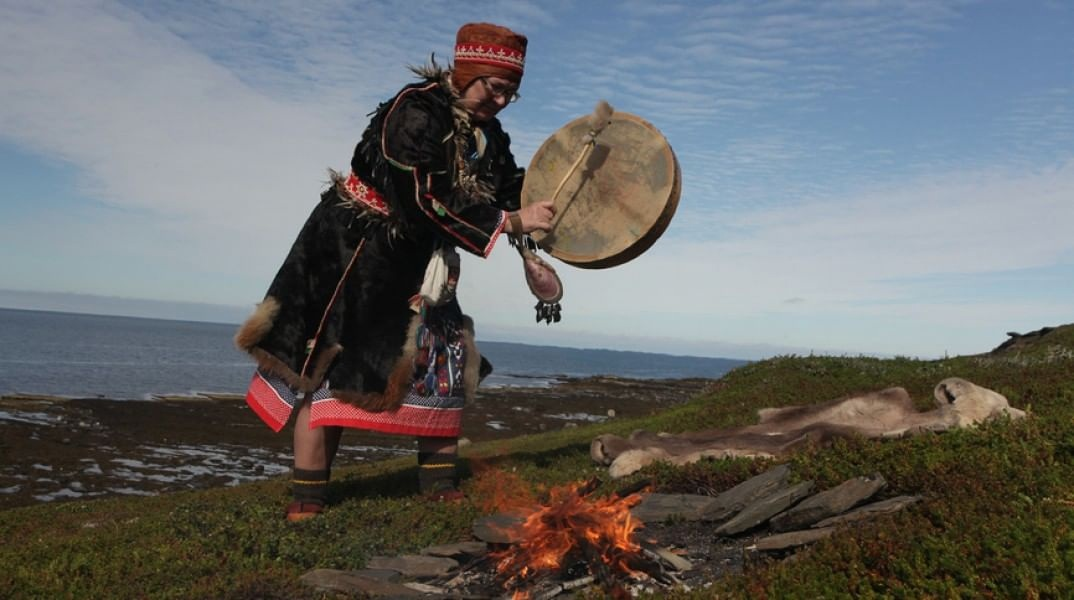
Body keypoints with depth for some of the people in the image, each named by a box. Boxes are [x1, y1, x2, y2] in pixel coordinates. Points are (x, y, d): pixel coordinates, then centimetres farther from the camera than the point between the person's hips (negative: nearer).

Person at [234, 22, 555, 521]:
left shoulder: (488, 135, 4)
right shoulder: (416, 111, -23)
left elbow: (511, 193, 8)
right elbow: (429, 202, -30)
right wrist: (513, 223, -27)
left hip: (418, 263, 8)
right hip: (355, 251, -8)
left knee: (444, 366, 4)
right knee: (332, 366, -5)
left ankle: (440, 486, 14)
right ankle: (307, 501, 4)